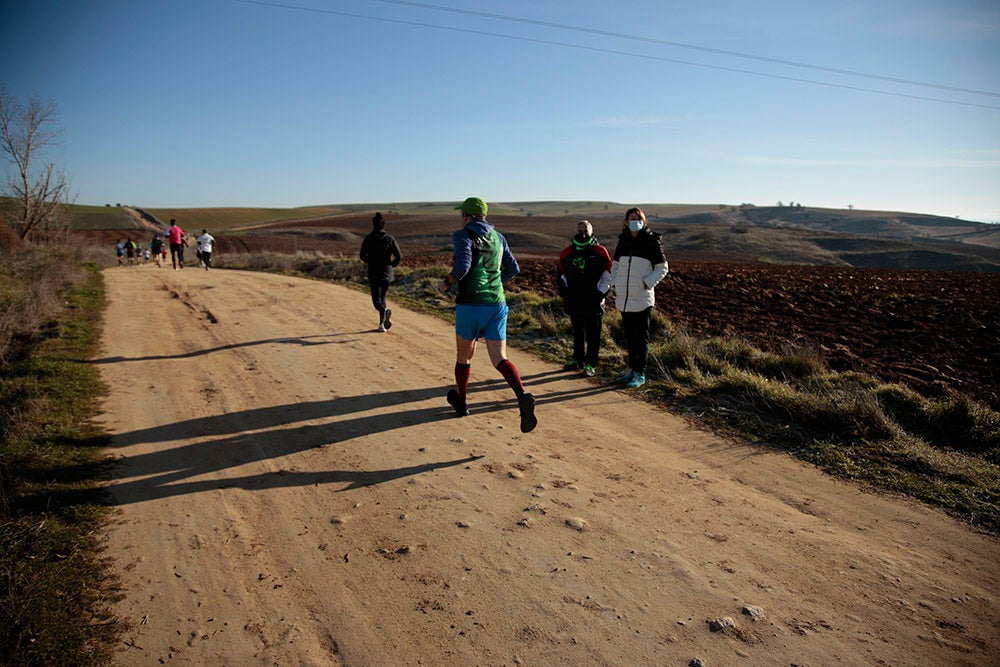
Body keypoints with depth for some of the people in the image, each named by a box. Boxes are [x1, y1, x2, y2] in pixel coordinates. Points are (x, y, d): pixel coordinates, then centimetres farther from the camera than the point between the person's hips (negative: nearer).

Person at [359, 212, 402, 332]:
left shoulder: (368, 239, -4)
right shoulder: (390, 239, -1)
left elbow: (362, 256, -3)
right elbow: (399, 256, -8)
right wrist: (392, 264, 10)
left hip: (373, 274, -2)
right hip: (387, 274, 3)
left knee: (376, 300, 0)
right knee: (382, 297, 18)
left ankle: (385, 311, -33)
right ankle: (382, 324, 14)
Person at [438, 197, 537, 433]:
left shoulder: (462, 236, -5)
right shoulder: (497, 237, 14)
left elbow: (462, 266, -21)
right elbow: (513, 268, 20)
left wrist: (446, 283, -3)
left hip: (470, 305, -4)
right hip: (497, 304, 4)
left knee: (464, 355, 17)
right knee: (499, 359, 0)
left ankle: (461, 401, 33)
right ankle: (522, 396, -25)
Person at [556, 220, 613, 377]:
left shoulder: (600, 252, -2)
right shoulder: (567, 253, 7)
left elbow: (608, 275, 0)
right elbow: (561, 275, 18)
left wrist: (600, 293, -7)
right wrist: (564, 293, 8)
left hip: (593, 303, -4)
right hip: (574, 302, 4)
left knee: (593, 335, 0)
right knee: (577, 333, 14)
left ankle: (590, 364, 6)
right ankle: (577, 360, 26)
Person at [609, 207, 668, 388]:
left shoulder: (652, 241, -4)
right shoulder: (623, 241, 10)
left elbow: (662, 267, -2)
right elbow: (615, 265, 19)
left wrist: (647, 283, -12)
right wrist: (615, 284, 6)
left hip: (642, 298, -5)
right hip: (624, 297, 5)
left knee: (641, 336, 0)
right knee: (629, 334, 13)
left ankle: (640, 374, 7)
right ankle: (632, 369, 25)